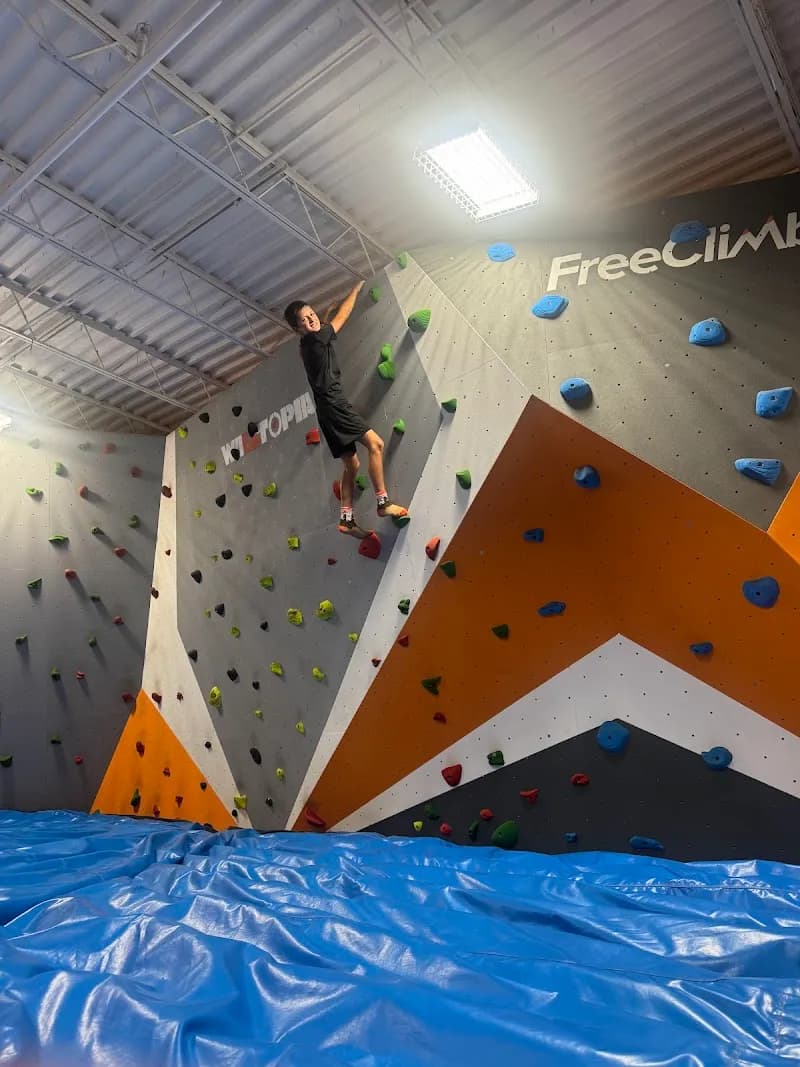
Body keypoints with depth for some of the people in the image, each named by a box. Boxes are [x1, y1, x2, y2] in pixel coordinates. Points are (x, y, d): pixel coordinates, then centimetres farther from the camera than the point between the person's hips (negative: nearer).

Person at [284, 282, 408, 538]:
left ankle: (346, 519, 9)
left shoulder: (309, 344, 19)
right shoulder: (315, 339, -5)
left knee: (352, 464, 10)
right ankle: (384, 503, -20)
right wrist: (356, 289, 20)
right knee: (375, 443, -18)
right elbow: (342, 316, 8)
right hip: (334, 405, -10)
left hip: (329, 409, 10)